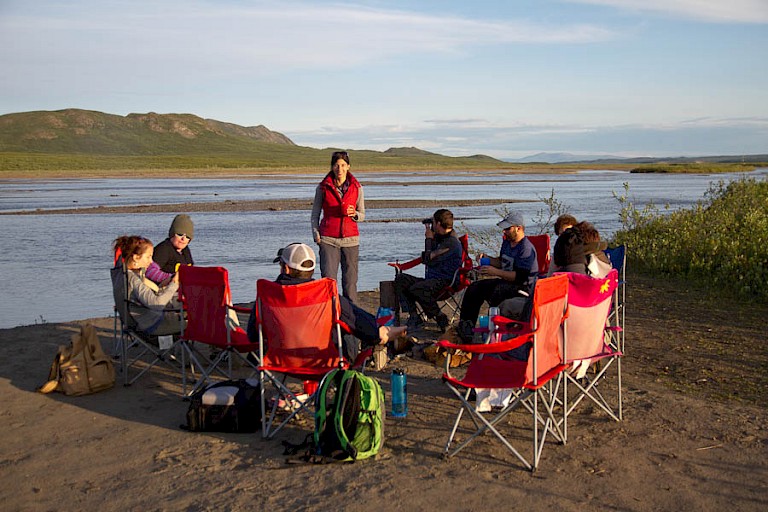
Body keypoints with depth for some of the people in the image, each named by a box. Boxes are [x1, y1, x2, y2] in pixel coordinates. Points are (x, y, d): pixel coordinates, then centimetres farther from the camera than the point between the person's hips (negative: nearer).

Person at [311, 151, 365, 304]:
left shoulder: (356, 187, 6)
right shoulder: (323, 187, 4)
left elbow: (362, 215, 12)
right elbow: (315, 213, 10)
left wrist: (354, 214, -11)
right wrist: (316, 233, -3)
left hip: (350, 239, 1)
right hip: (328, 239, -1)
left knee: (350, 281, 0)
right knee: (328, 279, -8)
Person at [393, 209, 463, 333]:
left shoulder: (452, 242, -15)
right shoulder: (441, 238, 17)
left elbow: (428, 259, -18)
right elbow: (425, 259, 27)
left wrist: (429, 239, -2)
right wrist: (431, 237, 16)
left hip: (445, 283, -10)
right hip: (431, 280, 10)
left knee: (415, 289, -34)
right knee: (400, 279, -3)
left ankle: (441, 320, -16)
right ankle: (414, 317, -11)